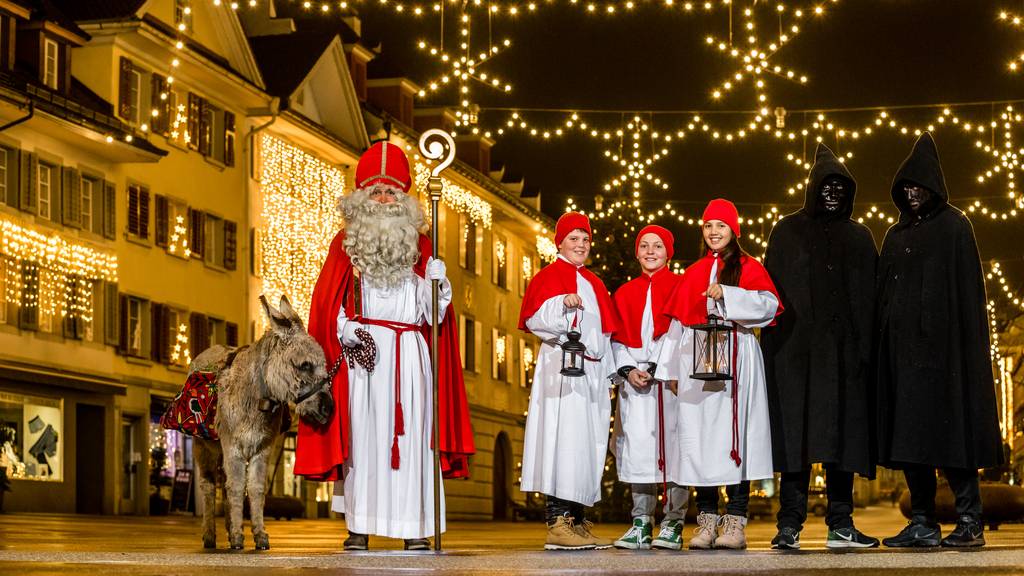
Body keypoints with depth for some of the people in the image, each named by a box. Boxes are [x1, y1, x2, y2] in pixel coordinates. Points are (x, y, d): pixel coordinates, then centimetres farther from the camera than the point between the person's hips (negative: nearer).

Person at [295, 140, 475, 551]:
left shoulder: (419, 247, 12)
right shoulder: (345, 243, 9)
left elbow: (432, 314, 7)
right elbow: (328, 306, 3)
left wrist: (438, 284, -12)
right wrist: (345, 330, -14)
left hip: (409, 354, 1)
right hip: (361, 350, -1)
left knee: (410, 435, -2)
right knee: (361, 432, -4)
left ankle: (415, 527, 1)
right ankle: (359, 527, 1)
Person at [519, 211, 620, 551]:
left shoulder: (593, 283, 23)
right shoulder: (549, 276, 1)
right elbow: (535, 318, -13)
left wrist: (608, 372, 17)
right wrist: (563, 303, -30)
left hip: (593, 371, 8)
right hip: (563, 368, -8)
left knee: (589, 446, 6)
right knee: (565, 441, -15)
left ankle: (578, 521, 9)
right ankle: (557, 523, -17)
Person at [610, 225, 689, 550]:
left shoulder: (681, 286, 7)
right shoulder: (625, 293, 17)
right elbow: (617, 338, 14)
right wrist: (628, 370, -2)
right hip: (635, 378, 3)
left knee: (672, 444, -6)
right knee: (637, 447, -1)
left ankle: (674, 523, 0)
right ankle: (641, 523, 5)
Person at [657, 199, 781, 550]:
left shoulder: (749, 267, 8)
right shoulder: (693, 274, 20)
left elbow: (768, 304, -8)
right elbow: (679, 321, 19)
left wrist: (727, 294, -19)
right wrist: (669, 368, 13)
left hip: (735, 359, -4)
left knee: (732, 433, -9)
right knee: (698, 435, -2)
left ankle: (735, 522, -9)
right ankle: (706, 520, 0)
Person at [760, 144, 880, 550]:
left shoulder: (859, 237, 16)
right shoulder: (787, 232, 8)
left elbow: (869, 297, 12)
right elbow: (771, 289, 2)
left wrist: (866, 346, 0)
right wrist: (775, 339, -10)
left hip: (844, 349, 3)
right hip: (796, 347, -2)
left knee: (842, 435, 1)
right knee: (796, 434, -5)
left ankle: (841, 525, 3)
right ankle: (790, 524, -4)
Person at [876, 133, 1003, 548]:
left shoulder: (954, 226, 1)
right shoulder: (895, 236, 19)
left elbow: (969, 288, -6)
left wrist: (962, 343, -15)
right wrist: (883, 341, 6)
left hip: (941, 342, -6)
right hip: (902, 343, 6)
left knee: (947, 427, -9)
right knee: (908, 433, 3)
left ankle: (970, 522, -4)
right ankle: (922, 524, 6)